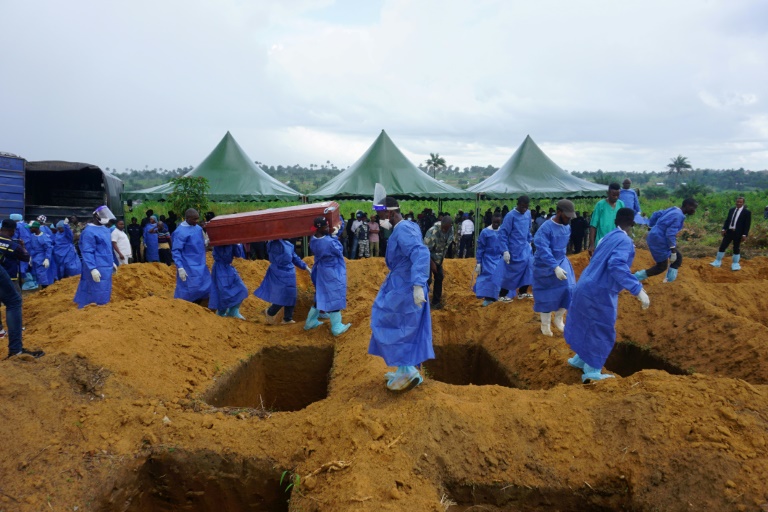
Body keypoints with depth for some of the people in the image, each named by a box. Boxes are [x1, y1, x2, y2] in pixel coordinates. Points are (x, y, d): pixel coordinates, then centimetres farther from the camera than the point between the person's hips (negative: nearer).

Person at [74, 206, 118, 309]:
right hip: (98, 269, -9)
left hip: (106, 267, 9)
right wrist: (92, 269, -25)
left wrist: (112, 262, 24)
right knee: (98, 296, -5)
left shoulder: (105, 229, 12)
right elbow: (87, 252, -19)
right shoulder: (89, 231, -15)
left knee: (105, 293, 17)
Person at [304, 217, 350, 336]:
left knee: (320, 296, 22)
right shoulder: (329, 242, -31)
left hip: (321, 272, 8)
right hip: (332, 273, -8)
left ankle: (310, 322, 32)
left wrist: (331, 236, -3)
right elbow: (339, 251, -12)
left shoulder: (313, 240, -7)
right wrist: (334, 236, -6)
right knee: (334, 298, 5)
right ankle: (337, 328, 16)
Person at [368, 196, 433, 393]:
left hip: (403, 288, -10)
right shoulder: (406, 227, 9)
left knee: (391, 327, 0)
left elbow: (421, 253, -36)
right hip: (403, 286, 10)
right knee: (407, 329, 16)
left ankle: (408, 371, 6)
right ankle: (407, 370, 28)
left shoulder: (403, 229, -22)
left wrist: (418, 285, -43)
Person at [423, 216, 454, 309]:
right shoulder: (432, 232, -31)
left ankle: (436, 302, 25)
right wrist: (432, 263, -22)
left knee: (439, 278, 12)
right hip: (427, 258, -7)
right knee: (427, 280, -12)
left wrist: (442, 258, 9)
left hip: (438, 258, 7)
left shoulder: (451, 230, -11)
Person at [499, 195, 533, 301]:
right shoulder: (511, 216, -16)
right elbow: (503, 233, -17)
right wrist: (505, 251, -20)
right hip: (515, 249, -7)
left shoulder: (528, 213, 5)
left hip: (525, 247, 7)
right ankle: (502, 295, 10)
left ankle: (522, 292, 25)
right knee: (512, 271, -3)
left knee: (529, 267, 9)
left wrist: (529, 242, 16)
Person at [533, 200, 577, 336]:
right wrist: (555, 267, -37)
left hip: (561, 262, 6)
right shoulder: (545, 228, -24)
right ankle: (545, 325, 24)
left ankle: (558, 319, 21)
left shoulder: (567, 227, -1)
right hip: (545, 266, -6)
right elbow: (543, 250, -31)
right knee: (546, 295, 5)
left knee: (568, 289, -2)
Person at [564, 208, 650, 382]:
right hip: (599, 292, -9)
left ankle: (580, 359, 40)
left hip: (586, 287, 9)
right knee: (602, 333, 6)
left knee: (588, 326, 25)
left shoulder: (609, 236, 13)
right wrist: (638, 289, -33)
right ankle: (592, 372, 16)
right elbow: (616, 265, -32)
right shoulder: (625, 241, -14)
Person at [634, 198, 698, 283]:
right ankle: (635, 277, 2)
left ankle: (670, 281, 19)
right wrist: (673, 252, -24)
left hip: (656, 237, 10)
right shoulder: (679, 216, -20)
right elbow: (670, 233, -26)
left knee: (678, 258, 16)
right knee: (662, 267, 1)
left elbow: (656, 214, 18)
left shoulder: (674, 210, 9)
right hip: (658, 240, -10)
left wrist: (651, 227, 26)